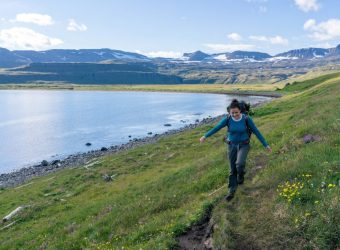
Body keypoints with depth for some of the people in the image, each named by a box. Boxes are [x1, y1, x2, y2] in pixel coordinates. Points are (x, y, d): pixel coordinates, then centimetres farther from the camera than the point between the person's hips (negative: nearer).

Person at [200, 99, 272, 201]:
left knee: (239, 164, -25)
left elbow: (256, 132, -10)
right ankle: (232, 191, 19)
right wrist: (205, 136, 11)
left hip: (244, 145, -2)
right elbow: (216, 128, -1)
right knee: (233, 169, 6)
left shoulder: (246, 119, -18)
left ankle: (241, 174, 12)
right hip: (232, 145, 2)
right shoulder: (227, 119, -14)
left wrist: (266, 145, -7)